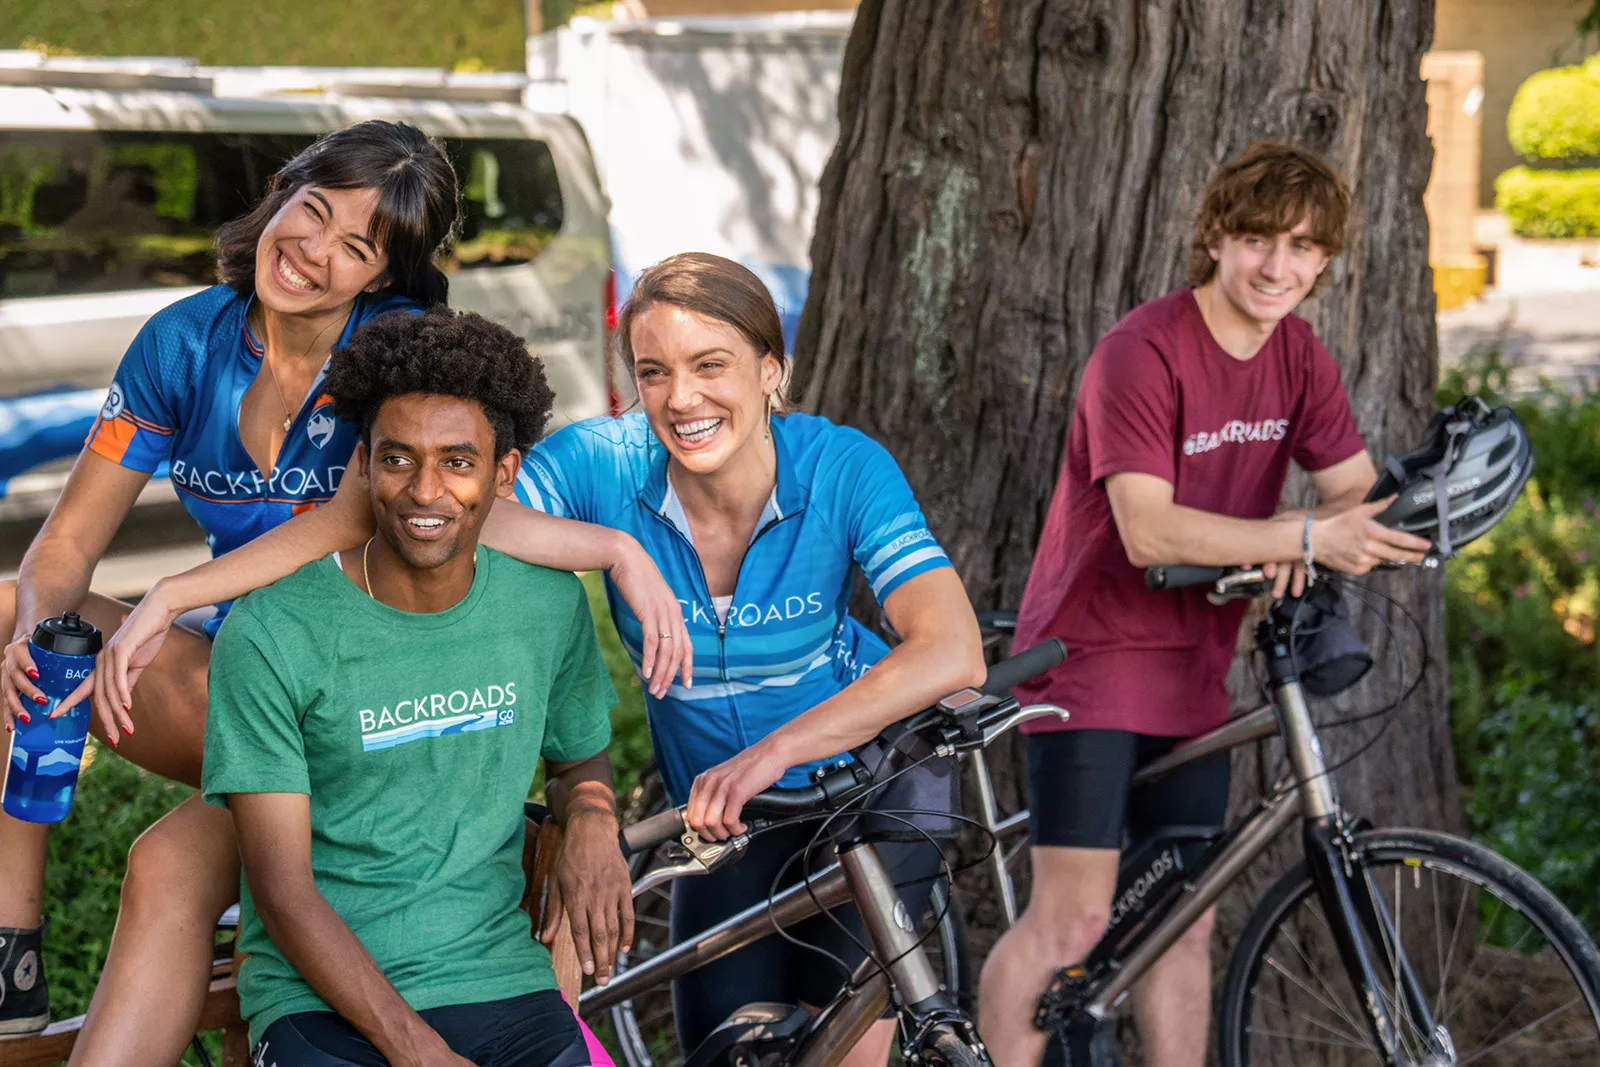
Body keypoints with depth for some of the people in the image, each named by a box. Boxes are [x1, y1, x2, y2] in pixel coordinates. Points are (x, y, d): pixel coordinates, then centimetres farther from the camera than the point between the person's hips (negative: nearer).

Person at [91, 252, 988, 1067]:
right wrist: (174, 595, -36)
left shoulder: (840, 468, -26)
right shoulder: (604, 465, -23)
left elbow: (952, 651, -38)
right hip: (724, 802, 2)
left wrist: (777, 750, -50)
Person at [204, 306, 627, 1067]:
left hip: (502, 982, 3)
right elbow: (284, 894, -9)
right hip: (323, 1000, -3)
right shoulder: (271, 635, -8)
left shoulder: (551, 605, 5)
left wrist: (591, 815, -1)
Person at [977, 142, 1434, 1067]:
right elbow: (1148, 531, -26)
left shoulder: (1300, 357, 4)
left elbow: (1357, 487, 6)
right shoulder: (1142, 352, -19)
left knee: (1185, 920, 8)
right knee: (1074, 920, -11)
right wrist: (1304, 537, -31)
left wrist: (1296, 546, -17)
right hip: (1094, 655, -7)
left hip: (1193, 666, 7)